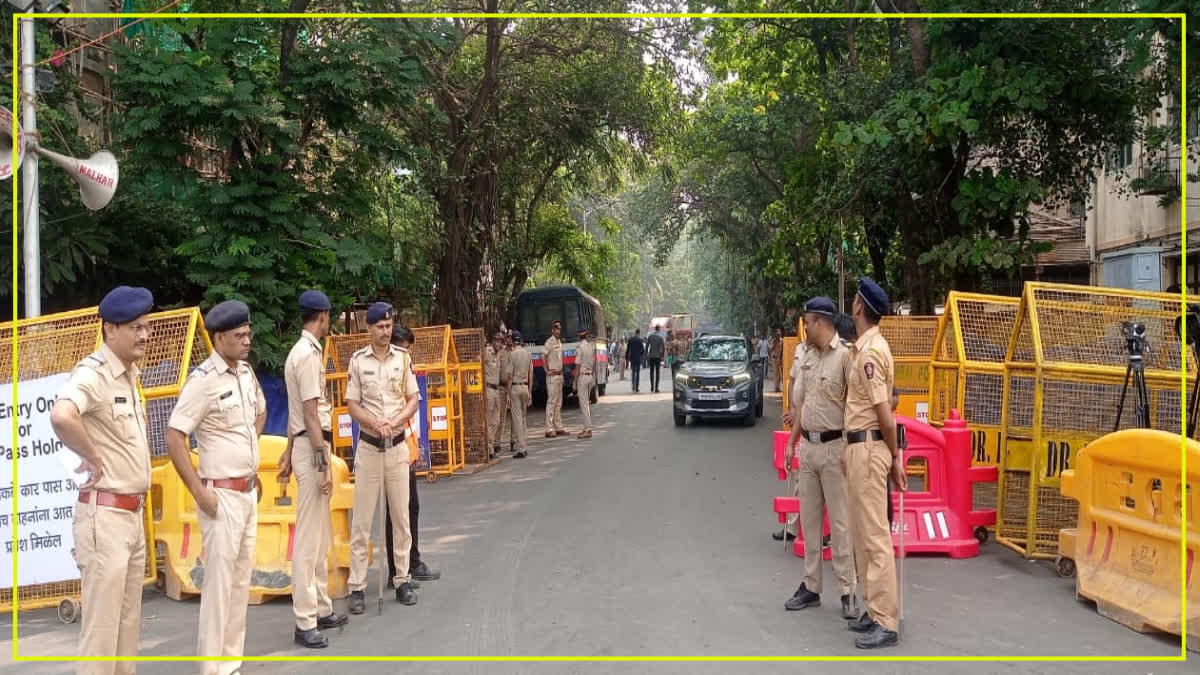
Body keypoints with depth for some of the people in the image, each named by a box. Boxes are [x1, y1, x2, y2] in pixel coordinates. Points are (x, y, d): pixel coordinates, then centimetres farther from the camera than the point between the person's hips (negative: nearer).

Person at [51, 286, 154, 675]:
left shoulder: (129, 375, 12)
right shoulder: (93, 373, -16)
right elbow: (61, 416, -37)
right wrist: (94, 458, -22)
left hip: (134, 513, 9)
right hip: (105, 515, -9)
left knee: (129, 621, 16)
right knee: (102, 622, -3)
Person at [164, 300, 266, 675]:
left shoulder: (247, 373, 7)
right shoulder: (203, 380, -17)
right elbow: (174, 437, -19)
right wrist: (199, 492, -18)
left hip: (248, 491, 8)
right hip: (222, 494, -8)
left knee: (242, 577, 14)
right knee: (219, 581, -2)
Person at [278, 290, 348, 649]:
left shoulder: (299, 351, 15)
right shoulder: (309, 354, -16)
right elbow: (311, 414, -21)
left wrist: (290, 451, 25)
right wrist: (323, 462, -22)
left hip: (302, 445, 11)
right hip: (312, 448, -11)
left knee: (320, 536, 16)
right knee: (309, 538, -7)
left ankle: (321, 609, 25)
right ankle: (305, 622, -3)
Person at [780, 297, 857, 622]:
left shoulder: (845, 355, -13)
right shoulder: (808, 357, 12)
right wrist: (791, 442, 17)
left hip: (834, 446, -8)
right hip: (807, 445, 8)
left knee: (840, 522, -2)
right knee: (809, 520, 13)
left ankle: (848, 591, 7)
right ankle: (811, 586, 22)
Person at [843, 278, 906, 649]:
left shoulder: (870, 351, -18)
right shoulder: (863, 347, 13)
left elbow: (884, 412, -18)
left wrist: (895, 457, -9)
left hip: (869, 447, -10)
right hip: (860, 446, 10)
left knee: (875, 536, -7)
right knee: (862, 534, 15)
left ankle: (886, 623, -3)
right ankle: (874, 609, 24)